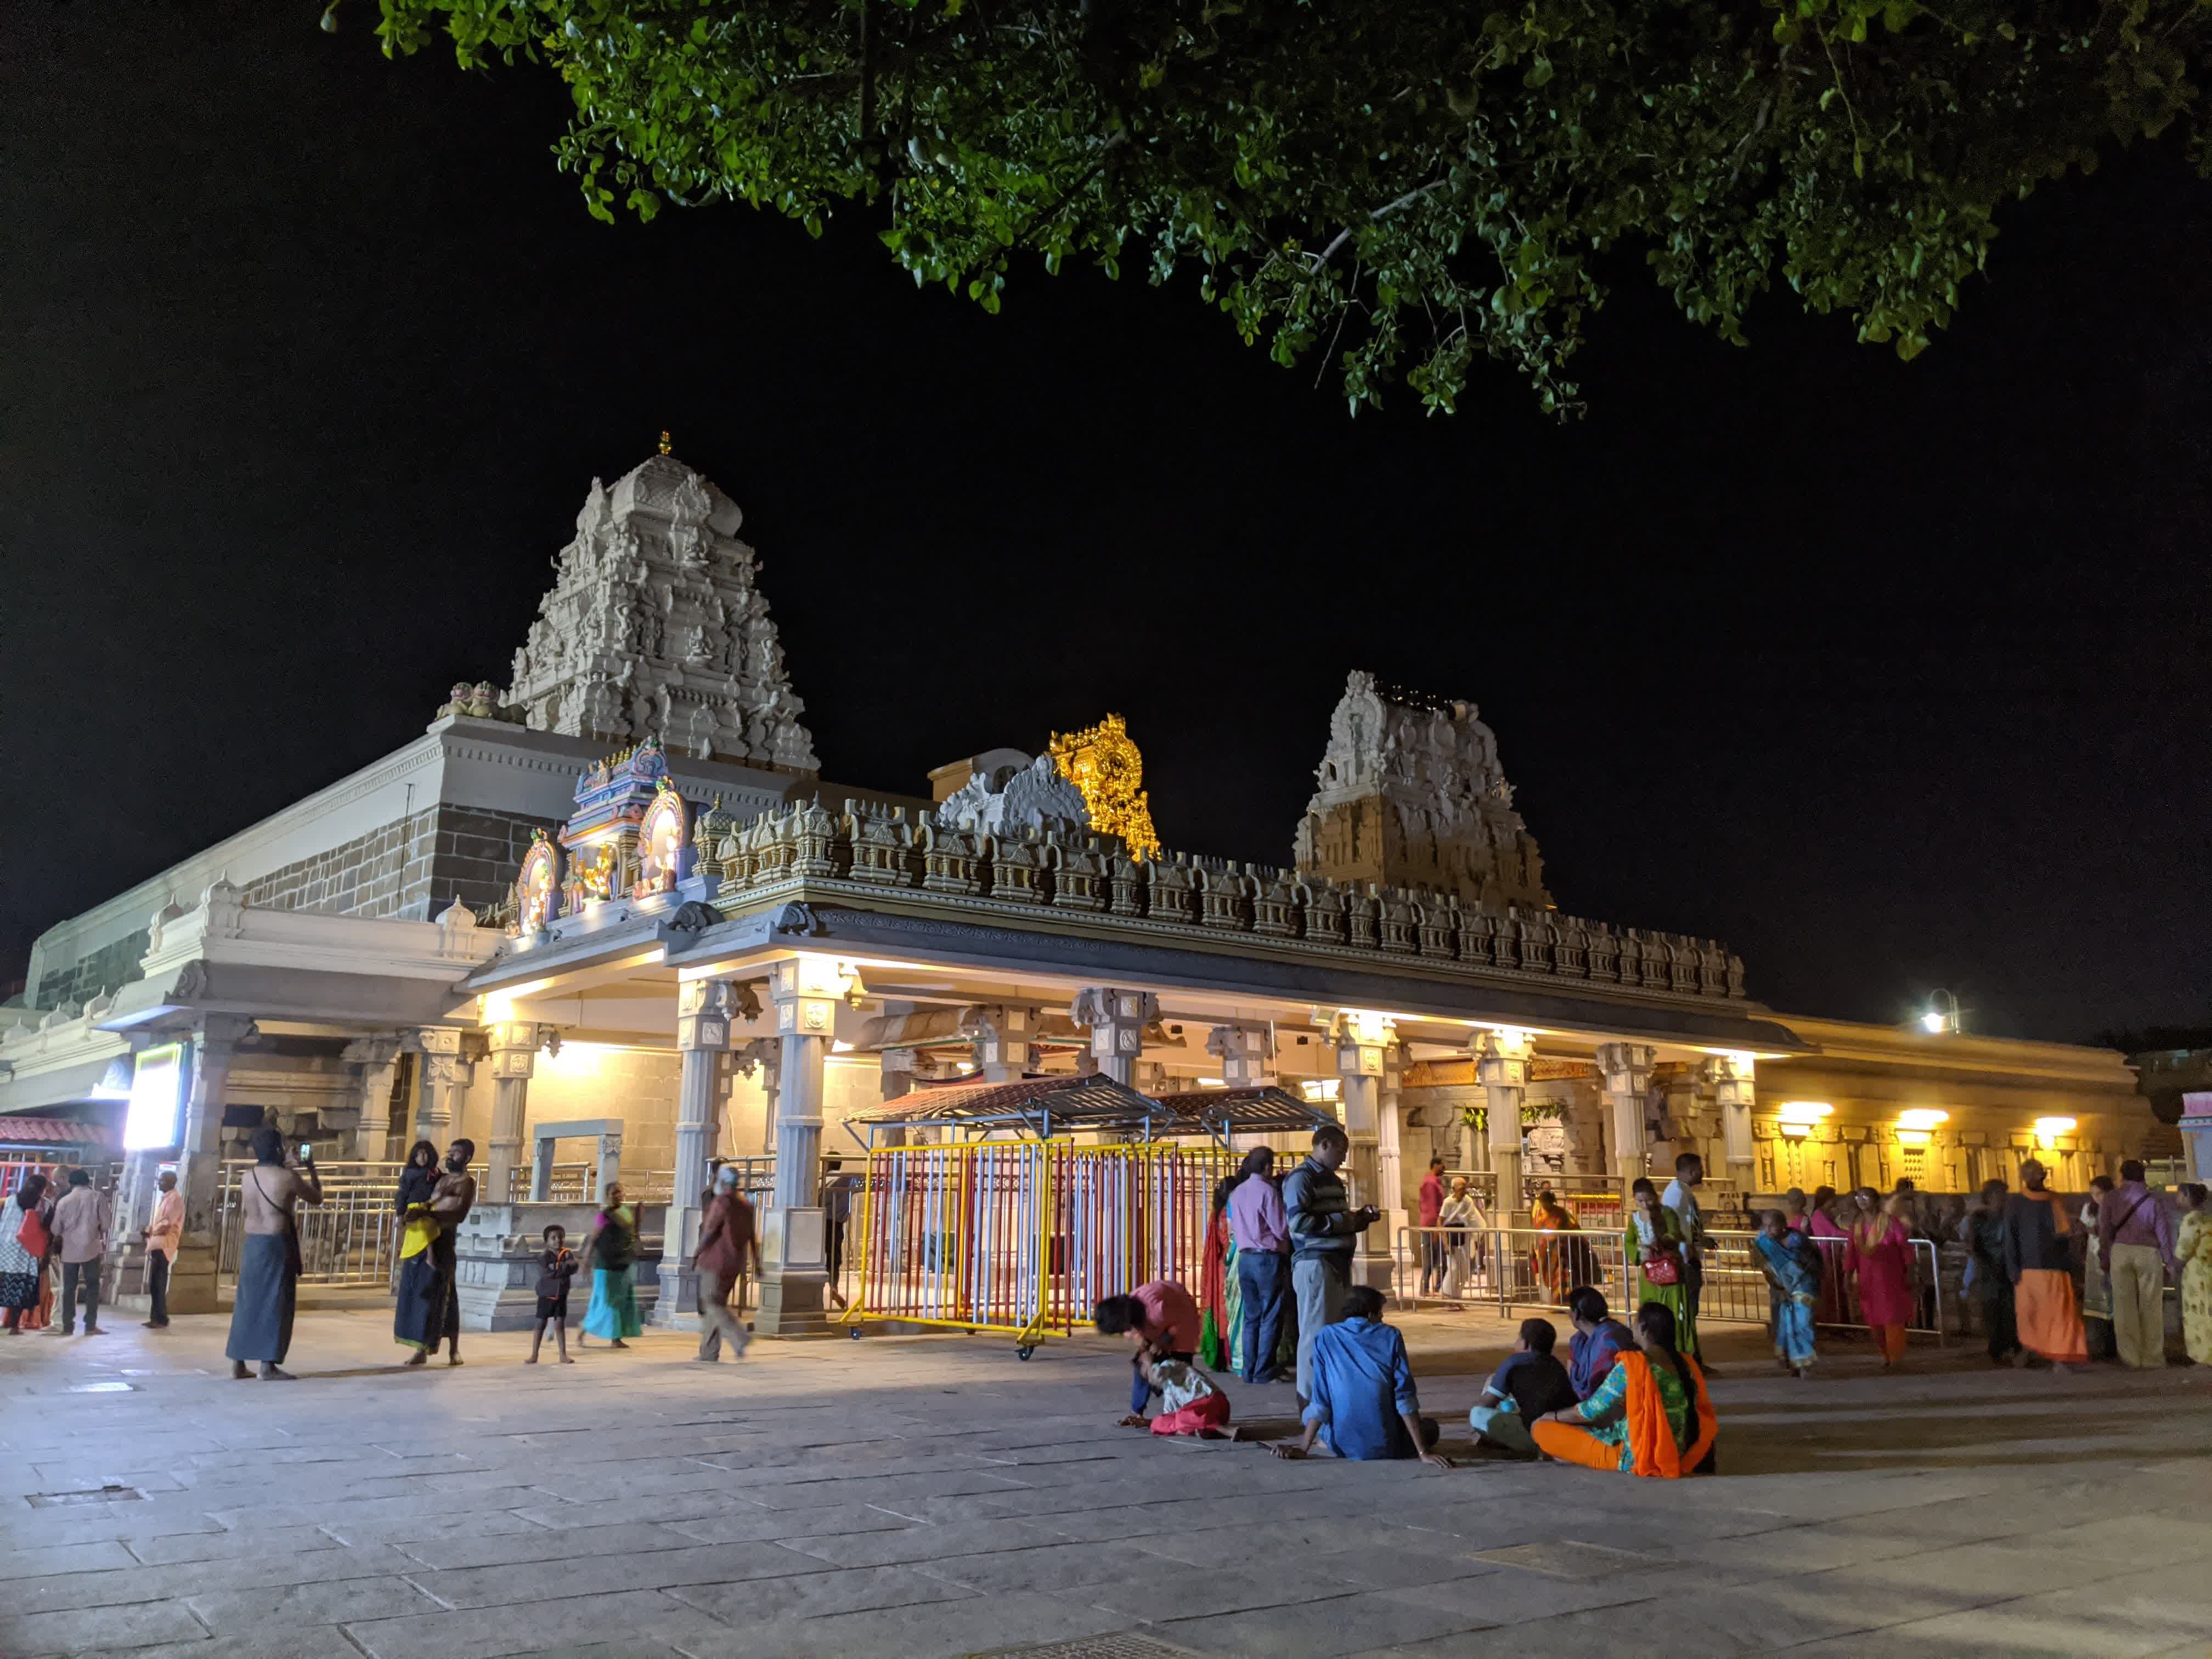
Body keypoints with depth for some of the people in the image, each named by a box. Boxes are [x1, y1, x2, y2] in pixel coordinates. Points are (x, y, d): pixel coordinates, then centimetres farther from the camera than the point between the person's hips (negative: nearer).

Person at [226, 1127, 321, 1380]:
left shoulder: (248, 1177, 5)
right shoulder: (288, 1176, -12)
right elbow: (317, 1198, 1)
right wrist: (311, 1169, 14)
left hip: (251, 1243, 6)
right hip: (277, 1245, -6)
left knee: (247, 1302, 10)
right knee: (274, 1304, -1)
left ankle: (238, 1363, 12)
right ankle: (268, 1366, -2)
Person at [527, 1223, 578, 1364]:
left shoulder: (568, 1254, 1)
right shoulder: (544, 1257, -11)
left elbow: (574, 1267, -17)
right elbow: (548, 1272, -26)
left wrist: (558, 1267, -27)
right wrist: (565, 1267, -22)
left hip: (561, 1296, 3)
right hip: (546, 1296, -3)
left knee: (560, 1325, 7)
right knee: (540, 1325, 4)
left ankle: (563, 1355, 11)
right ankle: (534, 1356, 10)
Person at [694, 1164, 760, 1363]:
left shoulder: (722, 1201, -12)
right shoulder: (745, 1204, 12)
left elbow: (709, 1231, -14)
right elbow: (752, 1235, 14)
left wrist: (696, 1254, -3)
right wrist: (756, 1261, 17)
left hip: (717, 1260, -8)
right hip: (735, 1262, 8)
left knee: (711, 1303, -3)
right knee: (717, 1303, 14)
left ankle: (740, 1337, -18)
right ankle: (709, 1352, 15)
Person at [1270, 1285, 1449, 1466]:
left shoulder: (1325, 1337, 0)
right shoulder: (1391, 1336, -3)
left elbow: (1320, 1401, -4)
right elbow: (1405, 1397, -7)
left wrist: (1303, 1449, -1)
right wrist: (1423, 1453, -7)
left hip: (1343, 1445, 1)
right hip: (1387, 1445, -1)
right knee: (1430, 1426, 30)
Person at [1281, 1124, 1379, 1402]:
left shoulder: (1332, 1180, 21)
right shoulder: (1301, 1178, -9)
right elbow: (1298, 1222, -21)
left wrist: (1360, 1218, 13)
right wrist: (1340, 1221, -15)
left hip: (1339, 1263, 9)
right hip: (1315, 1263, -9)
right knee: (1317, 1332, -5)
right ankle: (1310, 1398, 1)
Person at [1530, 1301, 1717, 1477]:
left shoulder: (1630, 1368, -22)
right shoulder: (1686, 1364, -2)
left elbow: (1590, 1412, -12)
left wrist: (1550, 1417, 7)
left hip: (1636, 1459, -7)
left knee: (1541, 1430, -5)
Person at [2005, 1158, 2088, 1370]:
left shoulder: (2055, 1202, 9)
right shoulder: (2016, 1204, 3)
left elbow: (2066, 1233, 12)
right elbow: (2010, 1237, -1)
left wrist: (2070, 1266, 6)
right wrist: (2012, 1268, -8)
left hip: (2056, 1267, 1)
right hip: (2028, 1267, -1)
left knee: (2059, 1313, -7)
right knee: (2028, 1312, 6)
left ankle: (2058, 1358, -9)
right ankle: (2027, 1347, 28)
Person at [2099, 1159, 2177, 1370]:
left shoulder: (2112, 1197, 4)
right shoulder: (2152, 1198, 2)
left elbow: (2104, 1231, 1)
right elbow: (2164, 1230, 1)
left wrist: (2106, 1258, 10)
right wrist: (2170, 1260, 10)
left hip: (2121, 1251, 0)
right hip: (2149, 1253, 0)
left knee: (2125, 1306, 4)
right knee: (2150, 1307, 7)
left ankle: (2131, 1358, 6)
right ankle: (2151, 1357, 11)